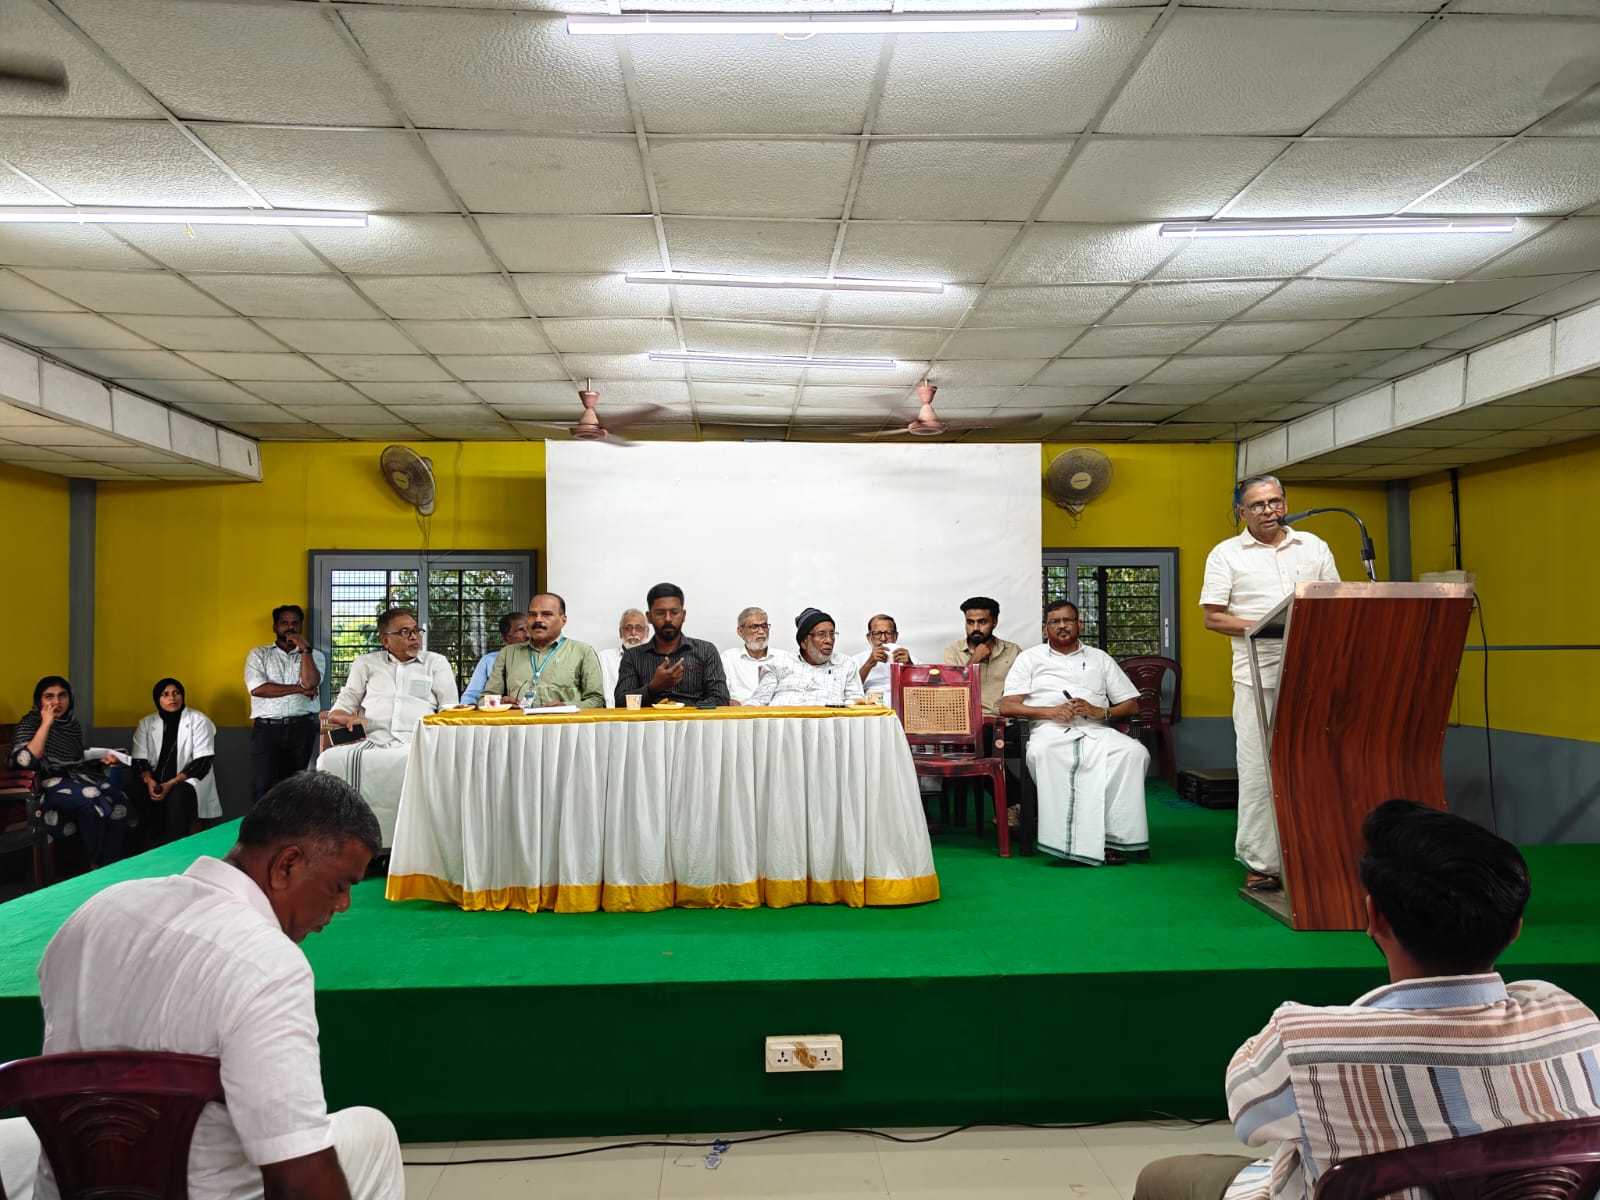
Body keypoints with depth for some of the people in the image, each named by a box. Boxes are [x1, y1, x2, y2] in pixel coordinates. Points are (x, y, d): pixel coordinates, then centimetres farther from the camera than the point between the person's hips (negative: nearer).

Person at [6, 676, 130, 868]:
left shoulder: (73, 724, 13)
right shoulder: (29, 724, -4)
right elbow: (25, 762, -23)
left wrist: (100, 759, 4)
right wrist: (46, 724, -20)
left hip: (75, 780, 6)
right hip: (45, 787, -6)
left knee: (116, 801, -23)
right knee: (91, 799, -33)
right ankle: (96, 866, -18)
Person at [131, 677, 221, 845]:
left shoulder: (199, 721, -2)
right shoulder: (146, 723, 10)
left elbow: (202, 762, -9)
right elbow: (139, 759, 4)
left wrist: (171, 783, -21)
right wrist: (149, 781, -18)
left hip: (189, 780, -3)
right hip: (156, 781, 3)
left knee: (177, 797, -36)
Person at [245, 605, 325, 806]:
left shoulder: (315, 656, 12)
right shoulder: (259, 654, 11)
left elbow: (310, 683, -8)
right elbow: (257, 688, -5)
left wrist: (305, 648, -4)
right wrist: (299, 688, -5)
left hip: (301, 728, 1)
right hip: (267, 728, -1)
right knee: (263, 787, -9)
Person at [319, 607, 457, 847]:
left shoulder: (436, 662, 20)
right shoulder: (366, 663, 24)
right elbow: (336, 712, 22)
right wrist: (350, 718, -3)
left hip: (416, 744, -1)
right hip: (372, 741, 2)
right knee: (330, 759, -31)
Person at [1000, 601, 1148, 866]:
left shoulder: (1100, 658, 24)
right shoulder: (1030, 658, 18)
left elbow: (1131, 704, 19)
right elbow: (1007, 706, 7)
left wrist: (1100, 711, -3)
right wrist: (1051, 711, -8)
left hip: (1096, 730, 2)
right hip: (1051, 731, -2)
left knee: (1135, 752, -29)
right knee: (1040, 753, -38)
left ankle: (1114, 835, -27)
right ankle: (1072, 841, -34)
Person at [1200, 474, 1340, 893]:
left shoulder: (1314, 547, 14)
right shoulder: (1226, 554, 4)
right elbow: (1212, 617, -1)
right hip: (1259, 674, -3)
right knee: (1259, 767, -3)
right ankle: (1260, 862, 5)